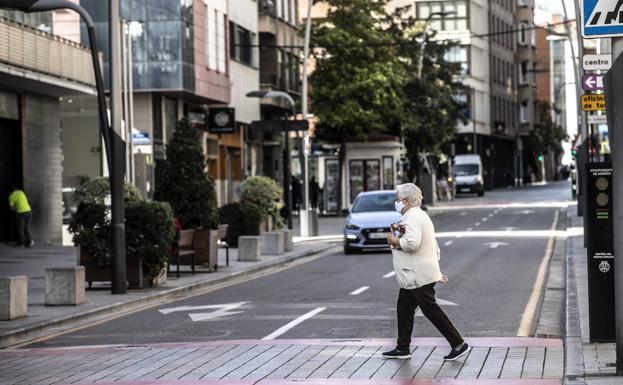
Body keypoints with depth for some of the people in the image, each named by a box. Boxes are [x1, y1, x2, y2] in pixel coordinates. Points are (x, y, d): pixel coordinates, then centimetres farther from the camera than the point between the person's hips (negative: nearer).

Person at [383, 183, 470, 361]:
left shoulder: (412, 217, -15)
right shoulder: (421, 216, 20)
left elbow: (412, 243, -32)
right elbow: (435, 247, 24)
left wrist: (395, 241, -14)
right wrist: (437, 272, 26)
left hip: (418, 278, -11)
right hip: (413, 278, 11)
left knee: (431, 310, -7)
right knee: (404, 309, 15)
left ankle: (459, 344, -4)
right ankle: (402, 348, 22)